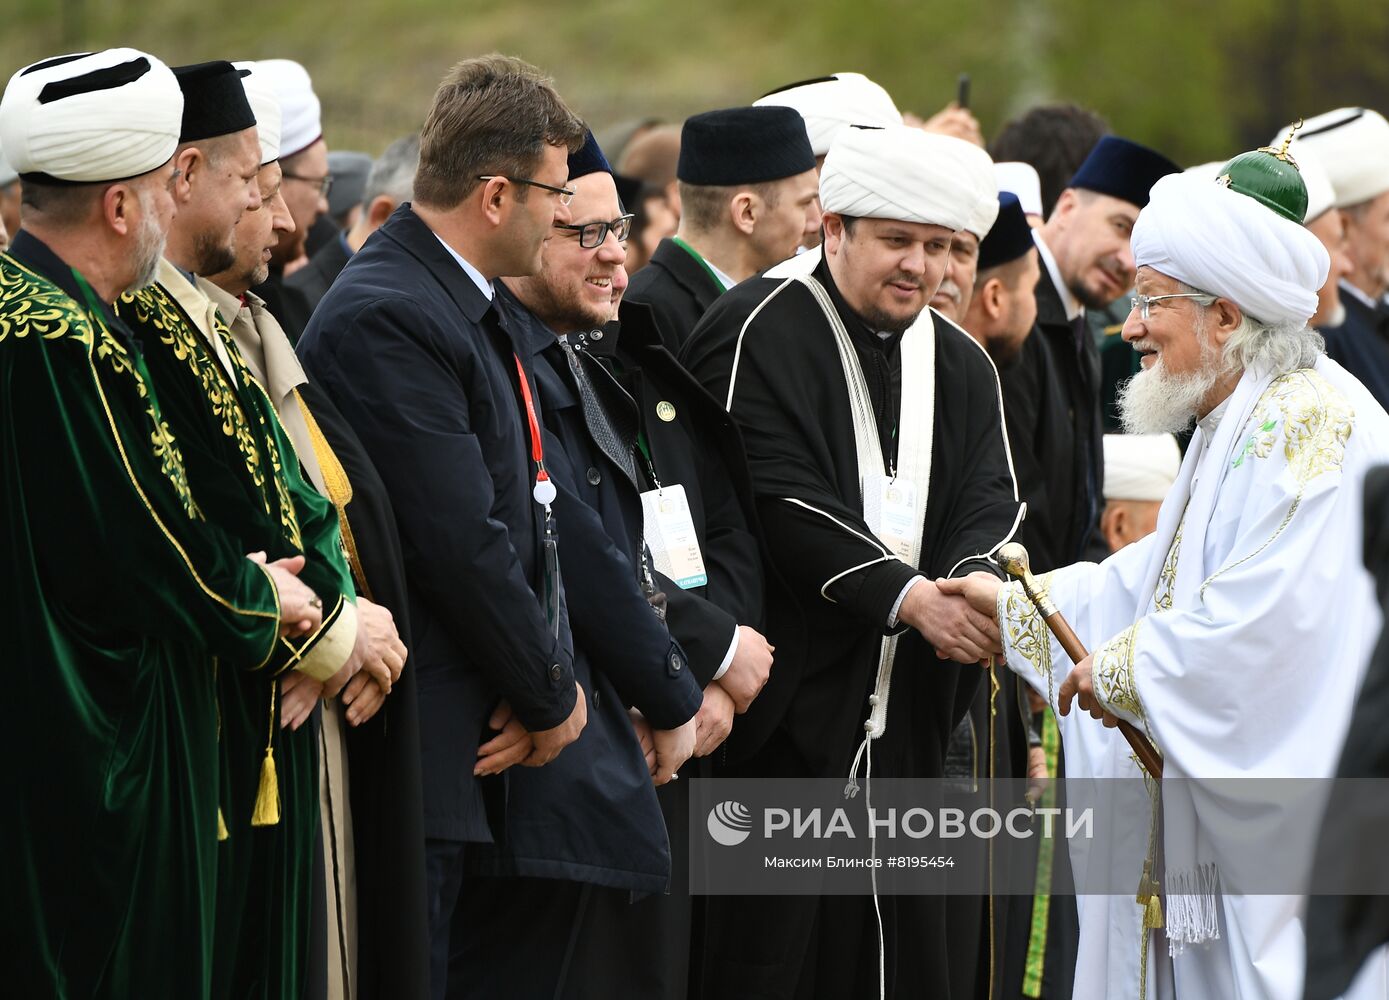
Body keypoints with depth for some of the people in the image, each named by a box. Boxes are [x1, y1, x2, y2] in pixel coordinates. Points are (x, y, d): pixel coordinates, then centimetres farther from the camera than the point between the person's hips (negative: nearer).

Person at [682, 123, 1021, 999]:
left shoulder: (962, 366, 15)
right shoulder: (759, 333, -7)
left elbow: (992, 505, 4)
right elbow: (780, 503, -17)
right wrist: (907, 596, -23)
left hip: (906, 724, 7)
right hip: (783, 713, -7)